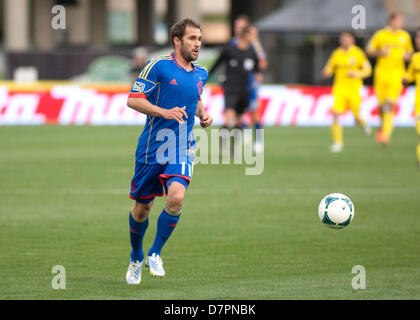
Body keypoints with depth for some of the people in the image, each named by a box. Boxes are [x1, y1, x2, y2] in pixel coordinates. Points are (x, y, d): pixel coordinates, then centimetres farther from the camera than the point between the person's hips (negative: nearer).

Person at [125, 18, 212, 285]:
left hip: (182, 149, 3)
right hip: (152, 148, -3)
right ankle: (136, 258, 34)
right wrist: (164, 112, -23)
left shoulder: (200, 74, 9)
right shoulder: (158, 66, -9)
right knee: (142, 207, 7)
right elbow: (133, 100, -11)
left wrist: (203, 115, 8)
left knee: (176, 197, -22)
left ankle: (155, 254, -3)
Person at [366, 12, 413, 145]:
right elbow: (369, 50, 6)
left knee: (390, 104, -13)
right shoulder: (380, 34, 1)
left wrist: (407, 56, -2)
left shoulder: (405, 36, 9)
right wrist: (379, 52, -13)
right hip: (382, 73, 0)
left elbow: (409, 50, 21)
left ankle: (385, 134, -16)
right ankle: (383, 126, 33)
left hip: (397, 74, 0)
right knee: (382, 104, 5)